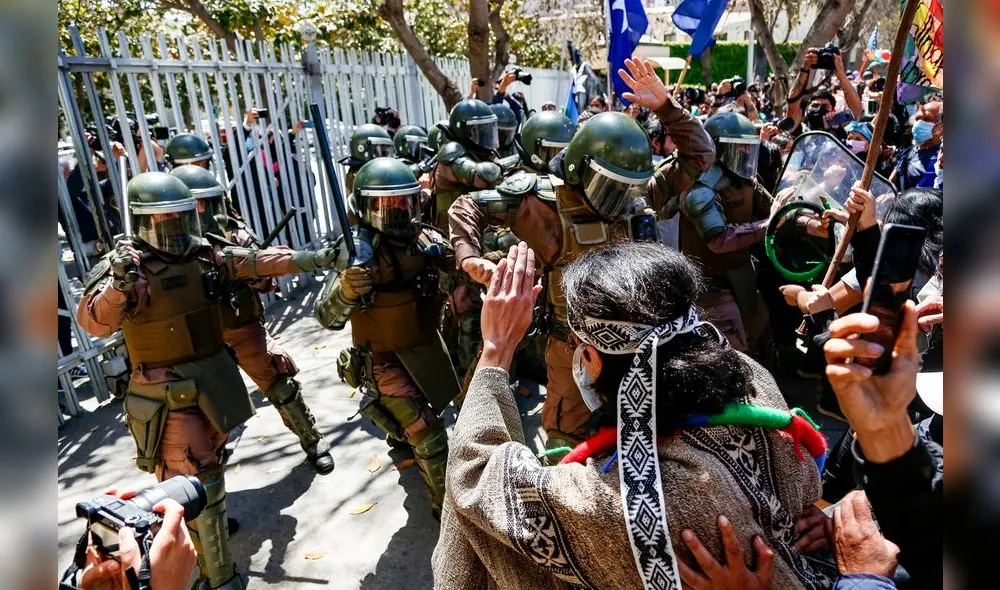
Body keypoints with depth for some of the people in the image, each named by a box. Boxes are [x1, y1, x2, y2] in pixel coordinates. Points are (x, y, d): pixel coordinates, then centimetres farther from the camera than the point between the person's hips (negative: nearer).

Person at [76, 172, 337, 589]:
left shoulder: (204, 254, 2)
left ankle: (210, 517, 54)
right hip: (168, 390, -6)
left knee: (210, 457, 26)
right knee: (196, 479, -4)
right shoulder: (122, 264, -13)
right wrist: (119, 286, -42)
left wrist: (307, 259, -15)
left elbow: (256, 262, -5)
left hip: (214, 375, 6)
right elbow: (94, 322, -24)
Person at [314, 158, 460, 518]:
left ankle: (399, 434, 66)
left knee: (430, 407, 31)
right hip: (386, 362, -6)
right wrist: (345, 291, -49)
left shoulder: (423, 237, -9)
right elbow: (327, 318, -29)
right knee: (429, 438, -9)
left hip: (425, 347, 7)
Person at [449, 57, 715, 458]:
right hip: (576, 349, -4)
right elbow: (468, 207, -11)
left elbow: (698, 155, 0)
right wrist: (469, 258, -25)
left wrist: (665, 106, -12)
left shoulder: (639, 197, -6)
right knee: (568, 447, 12)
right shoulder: (549, 207, -18)